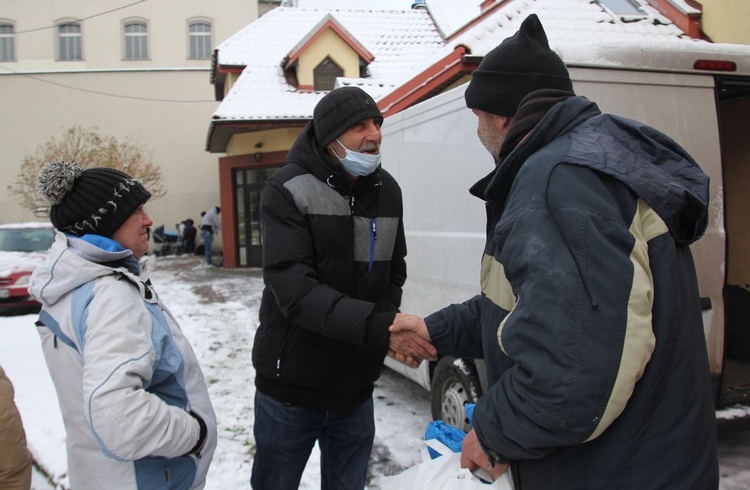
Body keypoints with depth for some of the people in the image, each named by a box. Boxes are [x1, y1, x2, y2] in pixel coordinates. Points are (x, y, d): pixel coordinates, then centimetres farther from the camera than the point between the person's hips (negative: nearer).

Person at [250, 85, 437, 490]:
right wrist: (379, 326, -35)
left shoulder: (387, 191, 2)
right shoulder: (288, 191, -16)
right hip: (291, 389, -4)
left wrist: (393, 327, -6)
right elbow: (294, 289, -26)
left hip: (356, 391, 5)